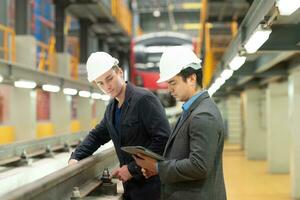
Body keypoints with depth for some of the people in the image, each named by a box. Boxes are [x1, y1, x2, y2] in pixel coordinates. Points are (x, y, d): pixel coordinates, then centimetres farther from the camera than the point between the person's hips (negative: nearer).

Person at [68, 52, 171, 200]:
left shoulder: (144, 99, -15)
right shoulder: (111, 108, 10)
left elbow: (163, 139, -21)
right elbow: (97, 135, 22)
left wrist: (133, 168, -19)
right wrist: (76, 157, 5)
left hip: (150, 186, -7)